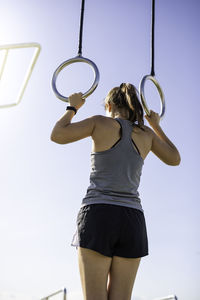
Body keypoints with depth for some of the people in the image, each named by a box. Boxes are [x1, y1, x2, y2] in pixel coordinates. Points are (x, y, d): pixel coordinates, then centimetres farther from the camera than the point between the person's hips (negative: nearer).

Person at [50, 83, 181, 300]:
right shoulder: (146, 133, 14)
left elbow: (57, 135, 1)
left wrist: (72, 107, 18)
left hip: (97, 215, -3)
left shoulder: (101, 123, 4)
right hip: (132, 219, 3)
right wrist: (156, 125, 39)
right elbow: (174, 159, 28)